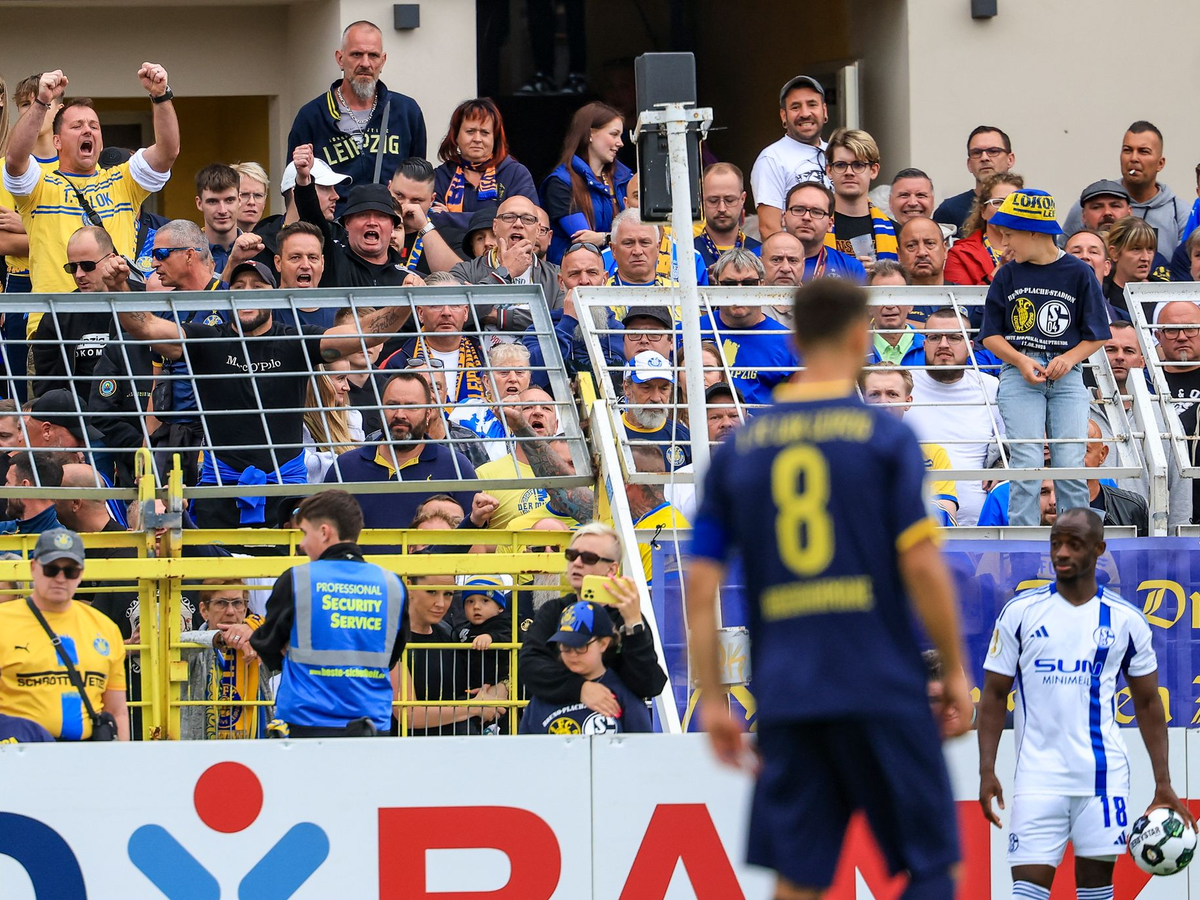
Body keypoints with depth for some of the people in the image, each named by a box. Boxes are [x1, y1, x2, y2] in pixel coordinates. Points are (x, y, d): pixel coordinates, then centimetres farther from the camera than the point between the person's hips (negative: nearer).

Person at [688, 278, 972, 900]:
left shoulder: (739, 449, 9)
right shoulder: (885, 436, -2)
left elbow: (700, 587, 6)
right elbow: (921, 567, -8)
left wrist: (712, 701, 11)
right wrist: (956, 671, 2)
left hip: (785, 698, 4)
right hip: (883, 690, -4)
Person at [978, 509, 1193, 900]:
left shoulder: (1125, 619, 5)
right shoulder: (1020, 612, 2)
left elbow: (1147, 703, 10)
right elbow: (994, 695, 5)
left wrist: (1163, 784, 4)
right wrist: (986, 771, -5)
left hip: (1103, 775, 1)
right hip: (1038, 776, -1)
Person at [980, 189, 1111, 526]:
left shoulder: (1078, 273, 3)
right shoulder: (1008, 275, 8)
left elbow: (1097, 335, 7)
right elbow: (991, 334, 9)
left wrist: (1069, 358, -11)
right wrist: (1021, 361, -9)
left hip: (1067, 375, -1)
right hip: (1020, 373, 1)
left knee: (1070, 464, -8)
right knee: (1026, 464, -9)